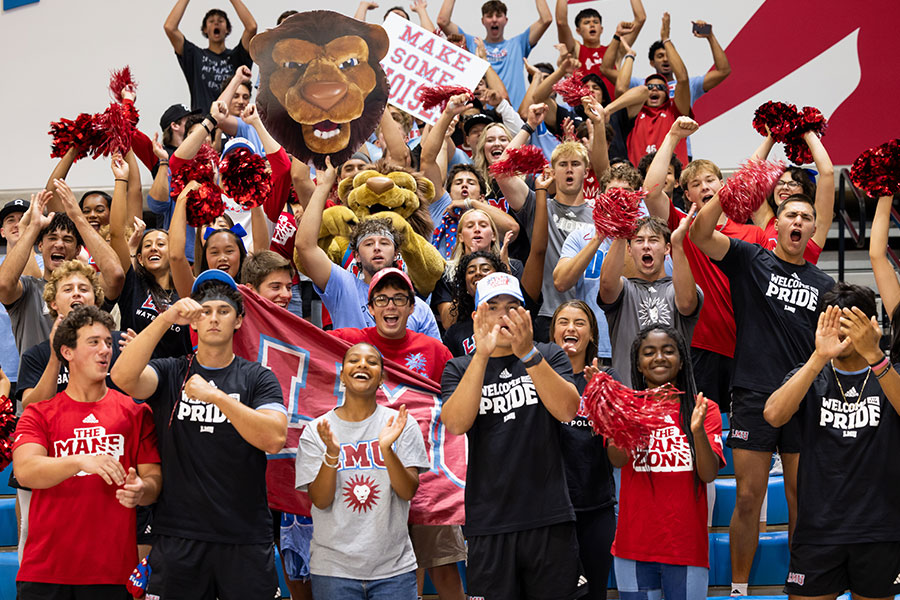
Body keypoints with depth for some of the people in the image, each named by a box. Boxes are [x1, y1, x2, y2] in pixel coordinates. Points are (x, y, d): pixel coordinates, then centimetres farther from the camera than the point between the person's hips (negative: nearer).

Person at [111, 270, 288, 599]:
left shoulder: (257, 377, 5)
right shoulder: (170, 373, 7)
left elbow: (274, 438, -11)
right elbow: (123, 377, -14)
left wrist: (217, 396, -19)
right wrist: (165, 319, -22)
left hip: (246, 537, 0)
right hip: (178, 535, 0)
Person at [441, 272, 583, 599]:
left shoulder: (549, 357, 9)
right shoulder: (459, 369, 9)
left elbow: (567, 410, -10)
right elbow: (456, 424, -11)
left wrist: (528, 354, -23)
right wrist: (482, 355, -21)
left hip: (550, 519, 0)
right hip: (488, 523, 0)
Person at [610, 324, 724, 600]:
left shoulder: (704, 409, 4)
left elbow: (709, 474, -7)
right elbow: (618, 460, -11)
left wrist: (697, 430, -25)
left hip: (686, 546, 0)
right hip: (634, 547, 0)